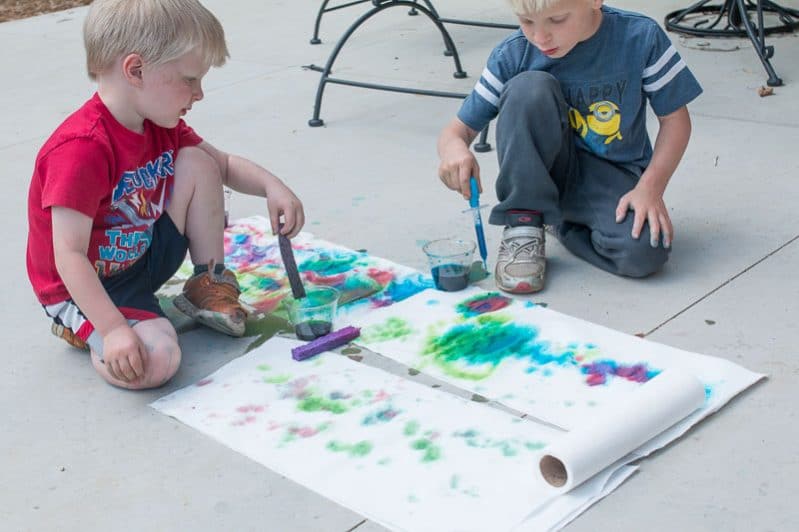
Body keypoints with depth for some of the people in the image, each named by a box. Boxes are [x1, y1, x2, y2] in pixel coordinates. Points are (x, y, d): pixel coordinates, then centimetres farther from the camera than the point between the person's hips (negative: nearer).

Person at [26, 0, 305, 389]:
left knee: (197, 163, -6)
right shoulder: (82, 149, -31)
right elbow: (69, 256, -31)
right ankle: (85, 329, 0)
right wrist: (114, 329, -38)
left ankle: (210, 285, 7)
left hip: (144, 255, 8)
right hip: (88, 288, -8)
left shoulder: (162, 128, -3)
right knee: (155, 362, -32)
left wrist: (271, 186, -8)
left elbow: (224, 166, 12)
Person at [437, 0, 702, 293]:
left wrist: (650, 187, -21)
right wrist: (454, 147, -35)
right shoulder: (513, 54, -14)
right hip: (550, 171, 0)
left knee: (645, 252, -33)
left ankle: (564, 224, 0)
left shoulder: (640, 38, -16)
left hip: (616, 176, 0)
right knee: (530, 87, -29)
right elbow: (459, 129, -9)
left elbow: (675, 118, -6)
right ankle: (522, 227, -17)